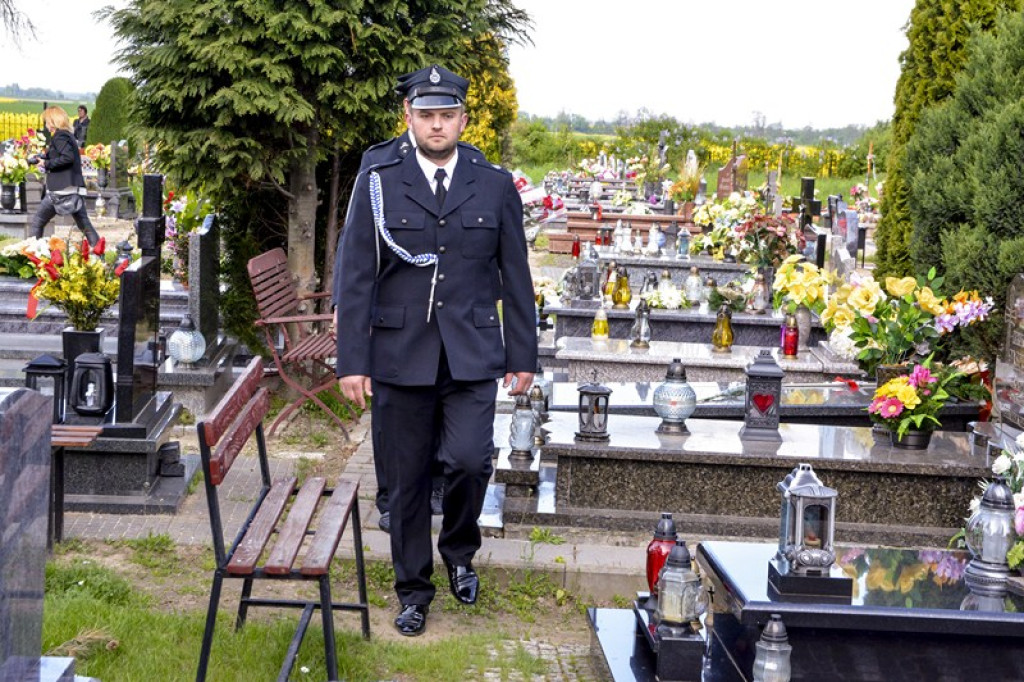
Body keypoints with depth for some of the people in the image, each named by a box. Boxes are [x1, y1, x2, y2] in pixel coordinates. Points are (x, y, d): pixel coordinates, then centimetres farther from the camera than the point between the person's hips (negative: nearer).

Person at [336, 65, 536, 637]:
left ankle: (459, 551, 15)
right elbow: (357, 281, 1)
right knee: (408, 481, 7)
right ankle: (413, 591, 23)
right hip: (401, 358, 0)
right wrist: (353, 361, -4)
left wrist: (523, 356, 5)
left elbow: (516, 279, 8)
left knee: (469, 460, -15)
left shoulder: (496, 188, 5)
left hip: (473, 357, 0)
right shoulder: (378, 187, 2)